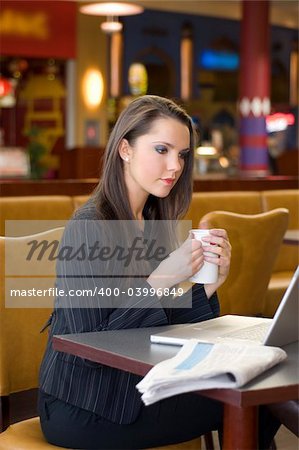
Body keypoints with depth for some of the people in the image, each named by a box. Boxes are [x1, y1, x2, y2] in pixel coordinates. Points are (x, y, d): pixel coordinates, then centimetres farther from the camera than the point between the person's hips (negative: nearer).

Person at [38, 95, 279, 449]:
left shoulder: (155, 222, 6)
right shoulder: (88, 227, -18)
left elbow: (167, 330, 6)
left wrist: (209, 283, -10)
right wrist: (159, 283, -27)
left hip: (139, 388, 7)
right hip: (83, 411, -7)